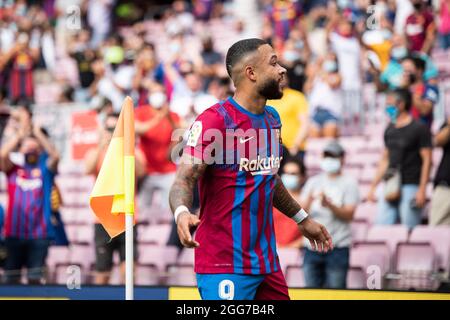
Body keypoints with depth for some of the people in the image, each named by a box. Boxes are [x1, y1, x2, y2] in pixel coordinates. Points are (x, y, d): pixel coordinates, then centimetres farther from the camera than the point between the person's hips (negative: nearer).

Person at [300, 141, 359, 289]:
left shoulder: (349, 183, 3)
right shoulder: (313, 181, 14)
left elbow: (348, 214, -7)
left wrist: (329, 204, -23)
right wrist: (309, 201, -16)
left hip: (337, 248, -4)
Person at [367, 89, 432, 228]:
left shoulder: (419, 129, -4)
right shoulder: (390, 130, 14)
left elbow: (427, 160, -8)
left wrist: (422, 190, -14)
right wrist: (373, 186, 18)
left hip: (410, 186, -6)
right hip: (390, 187, 6)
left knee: (409, 229, -6)